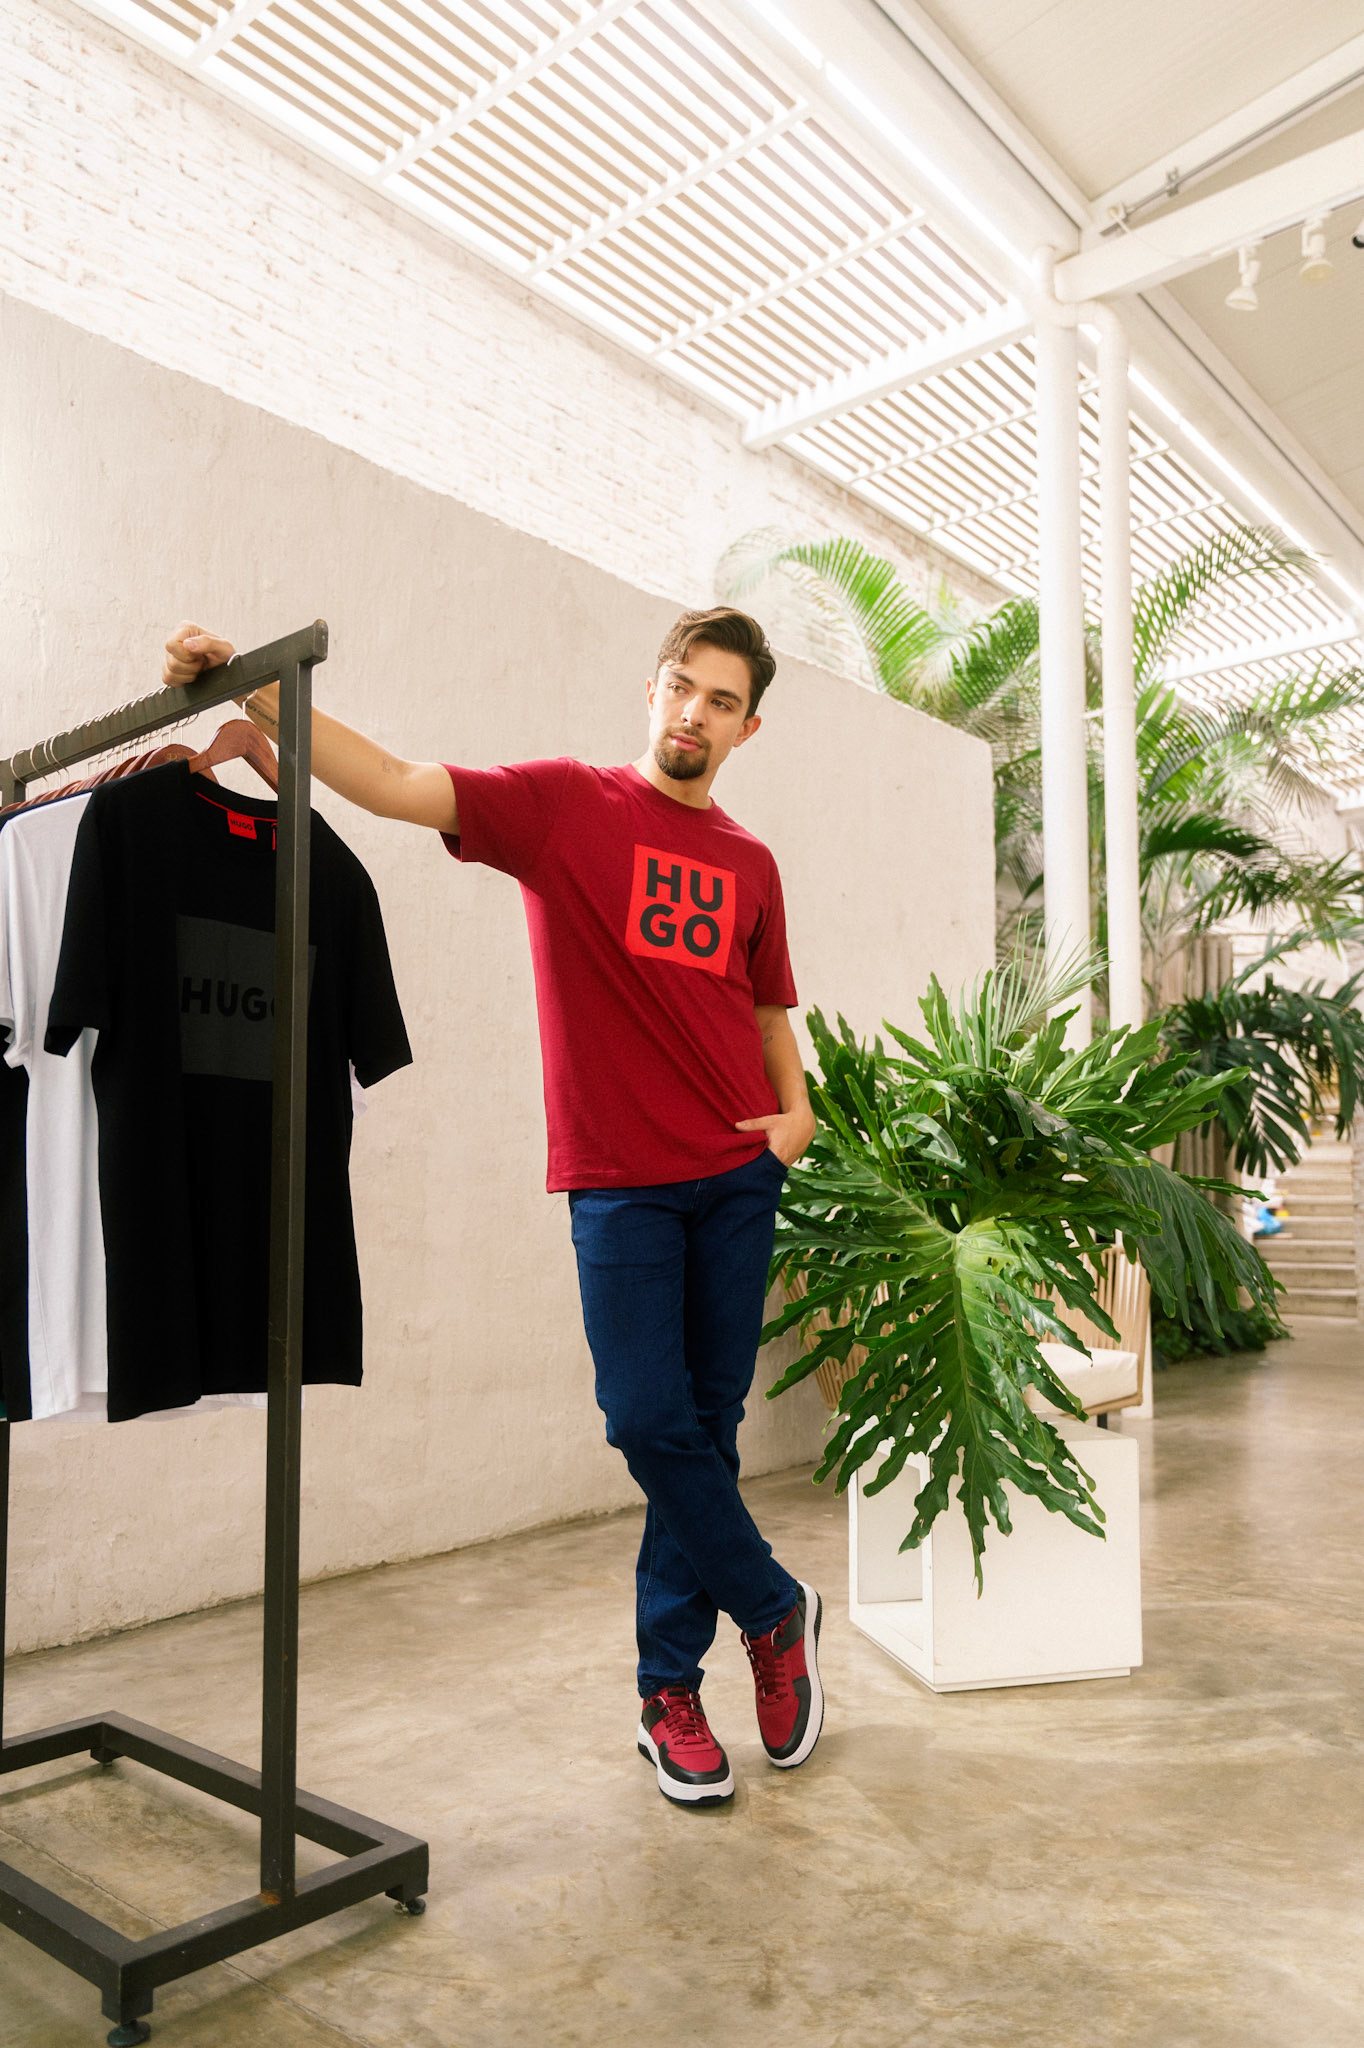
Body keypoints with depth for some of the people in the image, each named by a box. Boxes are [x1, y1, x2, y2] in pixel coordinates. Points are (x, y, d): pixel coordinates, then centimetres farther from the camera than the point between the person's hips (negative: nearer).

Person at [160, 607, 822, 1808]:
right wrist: (250, 690, -21)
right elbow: (392, 785, -11)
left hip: (737, 1179, 4)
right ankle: (776, 1610, 22)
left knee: (707, 1427, 7)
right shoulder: (563, 802, 0)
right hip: (620, 1180, -3)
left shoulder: (751, 864, 12)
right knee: (648, 1422, -5)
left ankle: (672, 1686, 24)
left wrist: (796, 1112, 5)